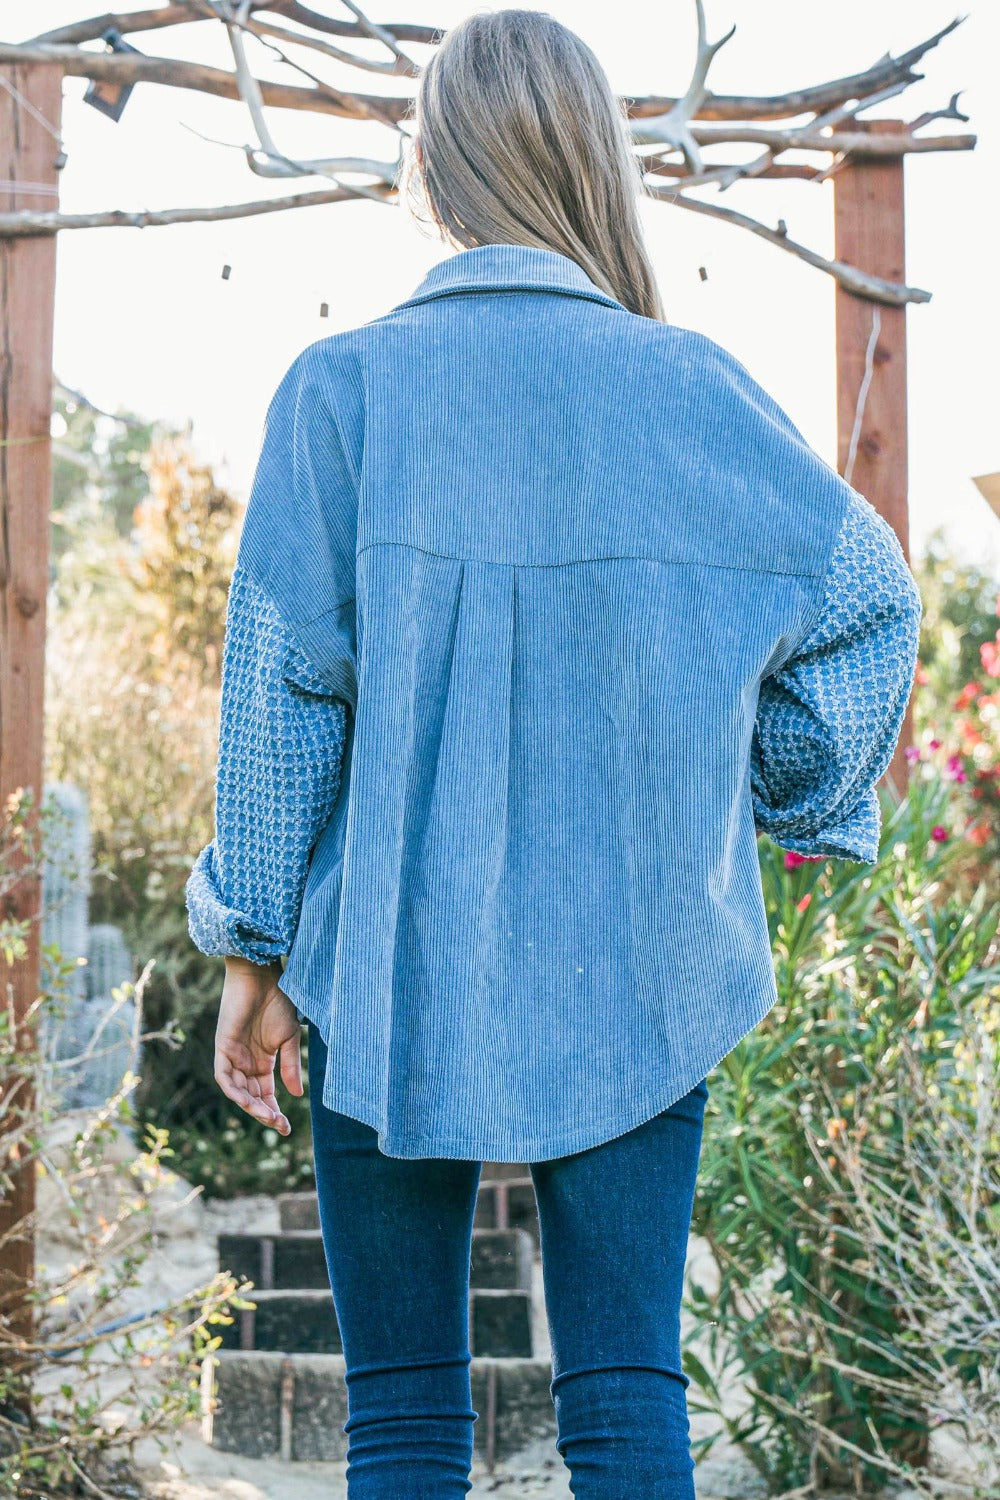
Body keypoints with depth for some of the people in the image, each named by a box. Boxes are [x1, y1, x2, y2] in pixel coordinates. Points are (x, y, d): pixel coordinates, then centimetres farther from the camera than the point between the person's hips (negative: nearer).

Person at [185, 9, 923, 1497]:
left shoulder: (343, 387, -6)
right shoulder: (690, 384, -2)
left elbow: (282, 689, -6)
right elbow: (867, 594, 0)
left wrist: (256, 947, 1)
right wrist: (780, 806, 13)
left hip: (394, 971, -1)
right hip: (641, 981, 1)